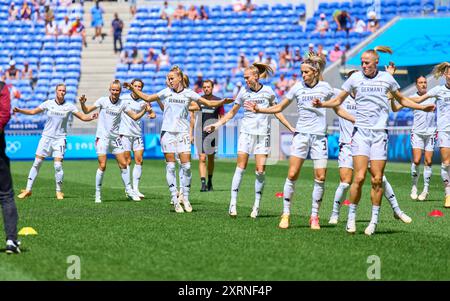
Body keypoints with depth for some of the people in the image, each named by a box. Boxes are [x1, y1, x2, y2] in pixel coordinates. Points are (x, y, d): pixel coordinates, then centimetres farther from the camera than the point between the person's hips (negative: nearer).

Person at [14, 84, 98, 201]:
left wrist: (91, 117, -19)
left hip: (60, 138, -1)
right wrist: (19, 110, -4)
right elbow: (33, 112, 8)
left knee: (58, 165, -11)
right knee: (37, 163, 0)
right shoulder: (48, 103, 0)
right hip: (46, 137, 1)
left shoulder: (69, 106, -2)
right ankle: (28, 190, 8)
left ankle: (59, 191, 5)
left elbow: (83, 117, 1)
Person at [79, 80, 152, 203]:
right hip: (102, 137, -3)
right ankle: (98, 193, 2)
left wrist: (144, 110, -9)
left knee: (123, 164, 3)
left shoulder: (123, 103, 3)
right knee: (102, 166, -8)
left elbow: (135, 117, 7)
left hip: (115, 137, 3)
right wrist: (82, 103, -20)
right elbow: (86, 111, 0)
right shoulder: (103, 100, -4)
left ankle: (129, 190, 17)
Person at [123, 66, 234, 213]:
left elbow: (209, 103, 3)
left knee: (186, 166, -7)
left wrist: (222, 102, -12)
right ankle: (175, 200, 2)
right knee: (170, 166, -2)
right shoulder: (166, 92, 5)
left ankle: (186, 198, 6)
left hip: (183, 133, 0)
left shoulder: (188, 93, 3)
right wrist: (132, 89, 5)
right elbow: (147, 98, 14)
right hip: (167, 132, 0)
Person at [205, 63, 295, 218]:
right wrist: (217, 124, 6)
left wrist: (291, 128, 14)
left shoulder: (268, 91, 3)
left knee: (260, 170, -5)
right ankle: (233, 203, -6)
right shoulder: (244, 92, 4)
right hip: (246, 131, 0)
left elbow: (277, 112, 14)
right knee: (241, 167, -7)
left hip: (263, 134, 0)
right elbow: (232, 112, 13)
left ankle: (257, 205, 4)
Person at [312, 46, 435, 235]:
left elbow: (402, 100, 20)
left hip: (380, 133, 1)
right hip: (361, 132, -1)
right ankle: (351, 218, 0)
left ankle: (374, 220, 8)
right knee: (359, 177, -12)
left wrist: (423, 107, 9)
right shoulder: (355, 78, 4)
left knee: (377, 180, -2)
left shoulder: (386, 78, 6)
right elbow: (338, 100, 13)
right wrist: (321, 104, -5)